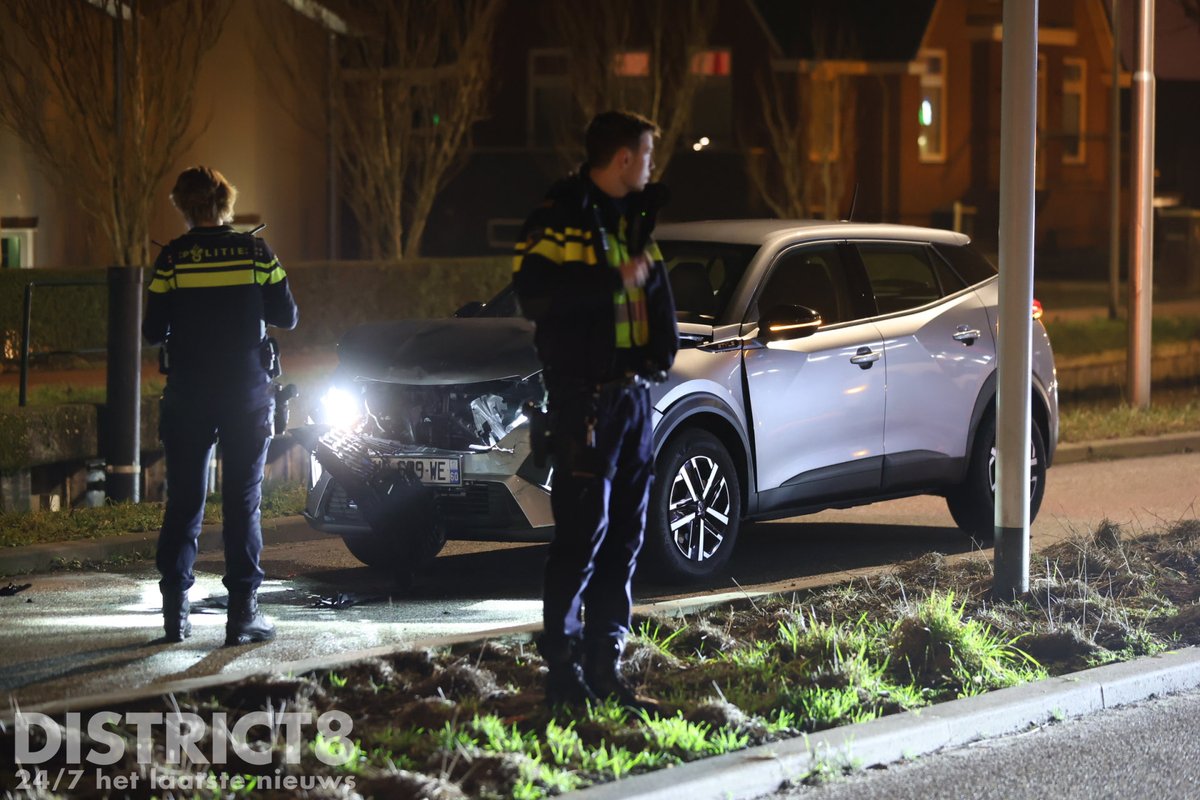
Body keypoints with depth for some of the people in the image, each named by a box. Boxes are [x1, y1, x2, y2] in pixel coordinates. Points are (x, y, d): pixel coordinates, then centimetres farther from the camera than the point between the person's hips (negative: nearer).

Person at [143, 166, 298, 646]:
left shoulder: (173, 259, -5)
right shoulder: (255, 253, -3)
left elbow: (153, 332, -4)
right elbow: (286, 317, 3)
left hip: (188, 395, 0)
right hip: (247, 392, 0)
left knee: (183, 502, 8)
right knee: (242, 503, 2)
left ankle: (175, 609, 6)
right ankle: (243, 614, -2)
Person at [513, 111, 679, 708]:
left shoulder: (633, 218, 18)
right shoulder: (561, 216, -8)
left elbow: (654, 295, 25)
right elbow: (534, 293, -21)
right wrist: (615, 280, -21)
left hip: (632, 391, 8)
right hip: (583, 394, -8)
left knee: (624, 533, 8)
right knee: (583, 528, -10)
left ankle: (604, 661, 14)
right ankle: (561, 662, -6)